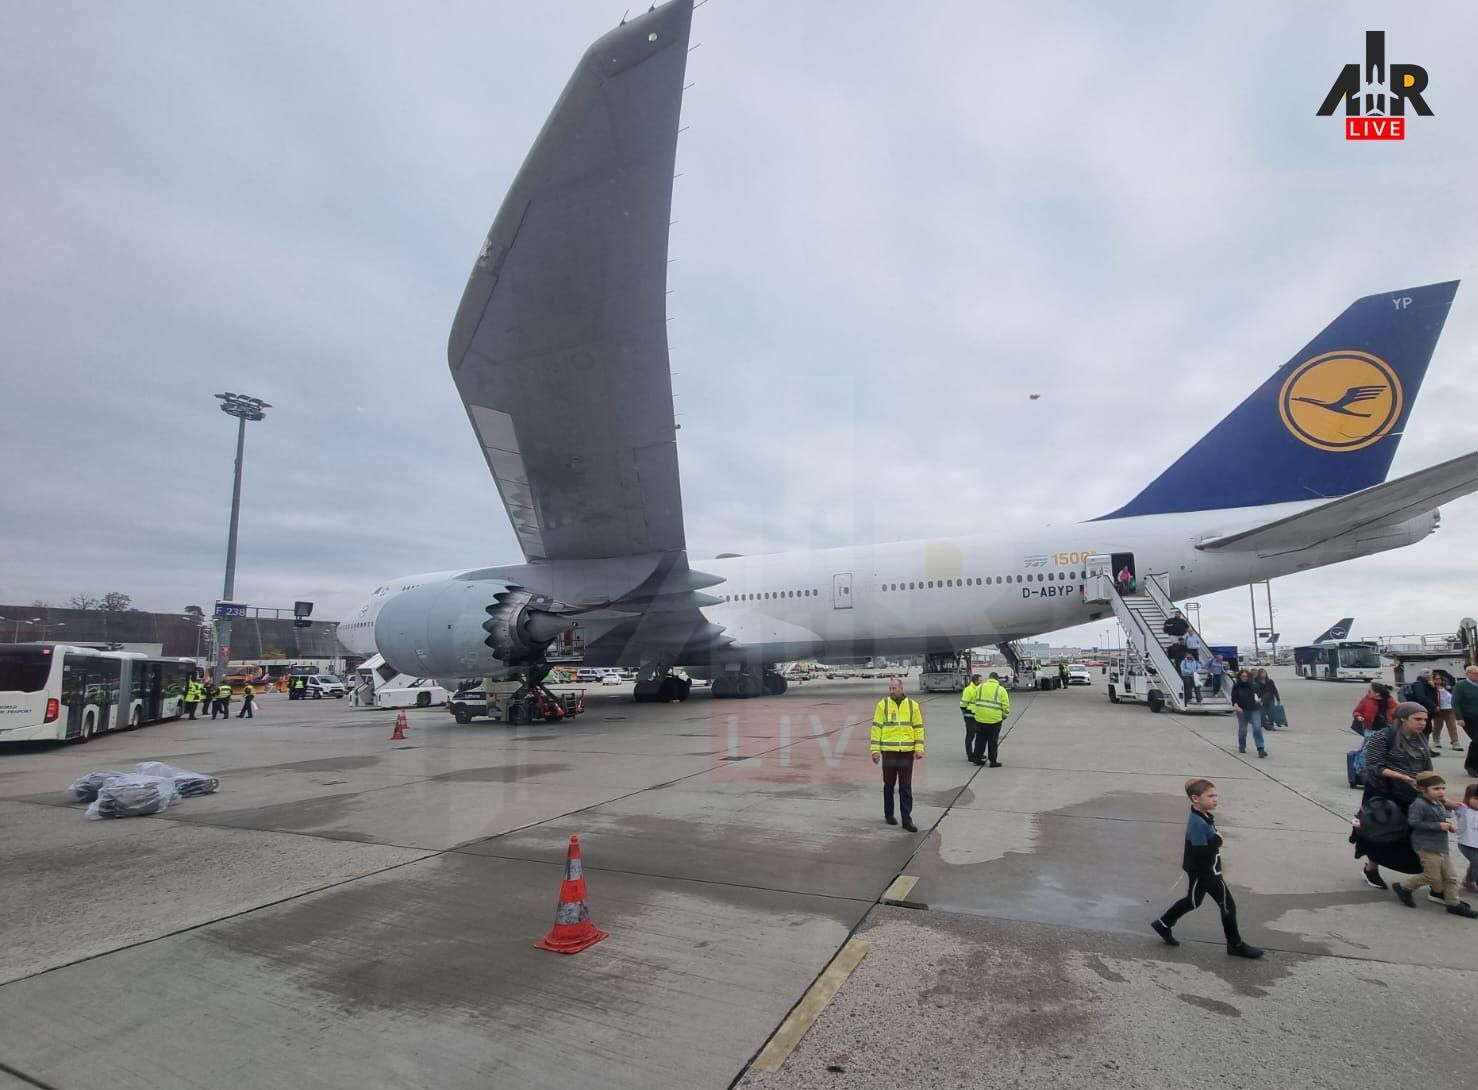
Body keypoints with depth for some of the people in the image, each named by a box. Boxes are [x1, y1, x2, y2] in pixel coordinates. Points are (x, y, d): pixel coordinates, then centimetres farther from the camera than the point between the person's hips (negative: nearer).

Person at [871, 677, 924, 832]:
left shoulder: (913, 705, 3)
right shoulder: (882, 705, -2)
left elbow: (918, 728, 7)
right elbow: (876, 728, -2)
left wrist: (919, 749, -1)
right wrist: (875, 750, -6)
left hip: (907, 752, 1)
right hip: (888, 751, -1)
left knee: (906, 788, 4)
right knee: (889, 785, 11)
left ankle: (907, 819, 10)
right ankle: (888, 814, 27)